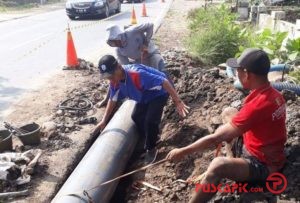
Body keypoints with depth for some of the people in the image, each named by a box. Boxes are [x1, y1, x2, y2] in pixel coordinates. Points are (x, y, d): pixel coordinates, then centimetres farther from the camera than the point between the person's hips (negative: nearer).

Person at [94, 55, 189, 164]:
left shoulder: (136, 74, -43)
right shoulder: (115, 80, -16)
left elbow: (164, 82, -41)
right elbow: (112, 99, 0)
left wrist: (178, 101, -43)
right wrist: (104, 121, 1)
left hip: (159, 93, -8)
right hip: (145, 96, 8)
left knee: (150, 120, -19)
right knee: (136, 117, 9)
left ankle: (151, 149, 6)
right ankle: (152, 136, 34)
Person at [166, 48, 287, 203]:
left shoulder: (257, 106, -32)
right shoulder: (272, 94, -4)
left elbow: (215, 139, -28)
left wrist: (183, 151, -19)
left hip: (264, 166, -9)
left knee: (218, 165, -35)